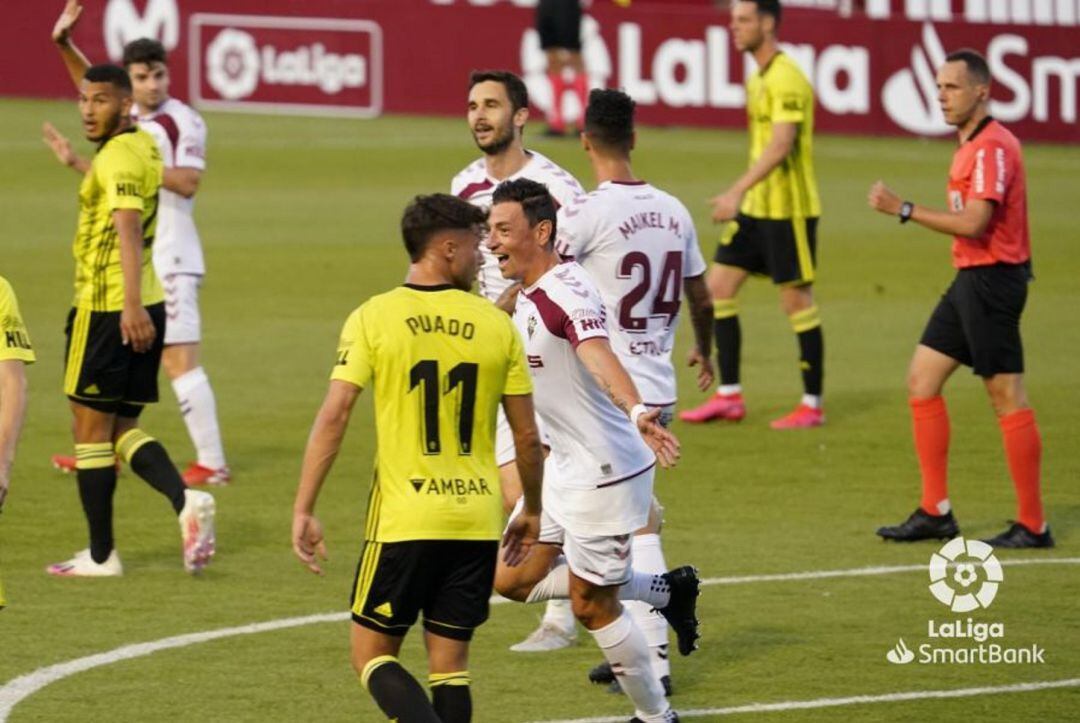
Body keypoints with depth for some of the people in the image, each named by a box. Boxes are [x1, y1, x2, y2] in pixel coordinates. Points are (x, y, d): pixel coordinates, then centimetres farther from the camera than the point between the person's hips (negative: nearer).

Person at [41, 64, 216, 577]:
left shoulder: (117, 158, -16)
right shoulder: (144, 145, 11)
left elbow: (129, 228, -29)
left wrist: (131, 306, -38)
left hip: (108, 312, -9)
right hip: (141, 307, 9)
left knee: (91, 427, 1)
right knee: (122, 429, 13)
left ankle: (100, 556, 6)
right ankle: (186, 502, -9)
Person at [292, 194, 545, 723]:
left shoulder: (373, 318, -4)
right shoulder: (496, 325, 2)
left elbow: (333, 416, -11)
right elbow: (527, 435, 6)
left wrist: (303, 510, -7)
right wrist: (531, 511, 21)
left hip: (403, 520, -2)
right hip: (477, 520, 2)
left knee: (372, 655, 7)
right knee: (450, 667, 11)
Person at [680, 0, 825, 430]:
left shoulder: (786, 79, -16)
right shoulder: (757, 79, 14)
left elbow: (781, 144, -26)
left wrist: (738, 191, -31)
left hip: (788, 209, -9)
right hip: (755, 207, 9)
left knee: (796, 300, -2)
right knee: (717, 286, 5)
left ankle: (812, 406, 6)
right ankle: (729, 396, 10)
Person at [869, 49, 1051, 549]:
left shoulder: (992, 147, -17)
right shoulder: (970, 145, 15)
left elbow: (973, 222, -25)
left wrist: (903, 210, -21)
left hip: (992, 280, -10)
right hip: (969, 280, 10)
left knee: (1008, 399, -6)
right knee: (921, 382, 8)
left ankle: (1033, 526, -1)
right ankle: (935, 512, 11)